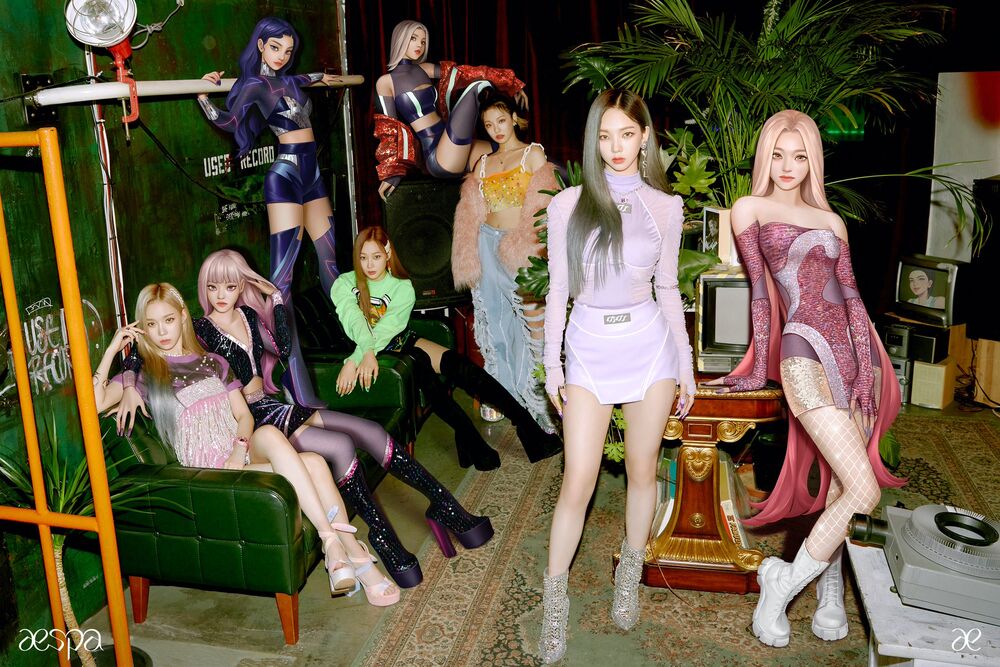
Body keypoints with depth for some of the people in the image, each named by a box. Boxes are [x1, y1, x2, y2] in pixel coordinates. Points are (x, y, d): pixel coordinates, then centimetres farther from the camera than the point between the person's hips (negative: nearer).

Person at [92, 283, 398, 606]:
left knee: (315, 463, -25)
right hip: (209, 470, -4)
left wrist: (239, 449, -7)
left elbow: (244, 415, 13)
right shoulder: (144, 373, 9)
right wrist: (113, 348, -9)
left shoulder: (213, 362, 20)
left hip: (242, 454, 4)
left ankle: (357, 558, -25)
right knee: (269, 433, -33)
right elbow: (96, 403, -9)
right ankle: (331, 538, -35)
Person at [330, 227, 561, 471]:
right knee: (419, 362, -34)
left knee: (456, 363, -23)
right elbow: (355, 322, -23)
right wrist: (367, 353, -43)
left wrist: (354, 360, -33)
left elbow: (385, 330, -19)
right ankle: (469, 437, -34)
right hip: (364, 350, -3)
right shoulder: (344, 285, -5)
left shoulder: (402, 287, -3)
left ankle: (527, 427, -28)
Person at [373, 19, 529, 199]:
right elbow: (390, 130, -1)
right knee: (477, 87, -15)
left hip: (454, 148, 7)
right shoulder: (385, 82, 1)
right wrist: (393, 172, -7)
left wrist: (512, 84, 10)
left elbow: (467, 74, 12)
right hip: (437, 158, -7)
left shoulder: (425, 69, 17)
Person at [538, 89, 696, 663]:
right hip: (588, 347, -1)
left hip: (649, 343, 1)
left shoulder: (666, 207, 3)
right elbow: (558, 290, 3)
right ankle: (555, 600, 15)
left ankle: (631, 577, 33)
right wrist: (552, 364, 2)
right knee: (578, 481, -2)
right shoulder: (568, 204, -1)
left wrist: (686, 365, 8)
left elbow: (668, 289, 8)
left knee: (642, 469, 11)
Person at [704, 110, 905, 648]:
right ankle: (783, 583, 5)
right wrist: (758, 370, 4)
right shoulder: (751, 208, 6)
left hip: (852, 355, 5)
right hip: (806, 354, -5)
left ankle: (831, 591, 26)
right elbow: (760, 291, 2)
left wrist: (869, 363, 2)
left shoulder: (831, 220, 19)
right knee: (863, 492, -12)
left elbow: (850, 295, 13)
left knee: (840, 486, 7)